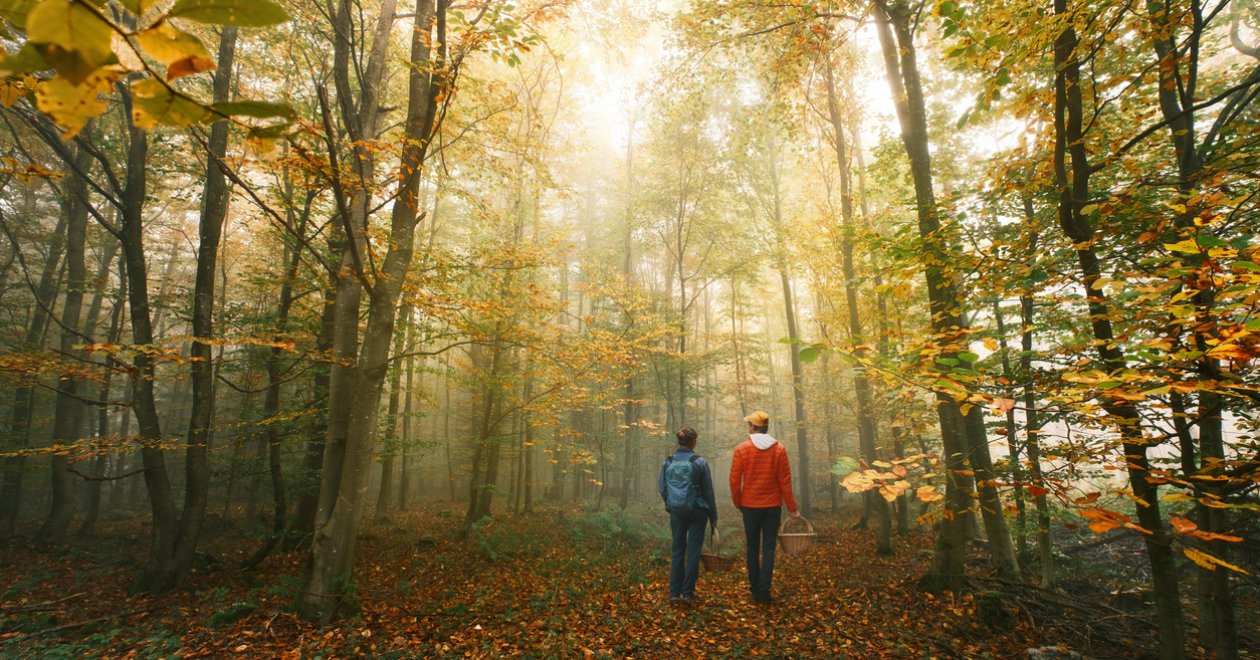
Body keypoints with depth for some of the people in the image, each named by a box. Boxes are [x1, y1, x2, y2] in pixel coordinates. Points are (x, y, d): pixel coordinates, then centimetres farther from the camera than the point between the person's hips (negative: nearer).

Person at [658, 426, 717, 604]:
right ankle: (688, 592, 9)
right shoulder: (699, 462, -9)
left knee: (678, 550, 12)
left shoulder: (668, 463, 0)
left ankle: (674, 592, 11)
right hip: (697, 512, -3)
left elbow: (662, 490, 6)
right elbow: (708, 491, -4)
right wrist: (713, 516, 5)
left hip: (676, 512, 3)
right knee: (693, 551, 6)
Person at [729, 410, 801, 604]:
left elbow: (735, 480, -6)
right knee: (768, 548, 6)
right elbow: (785, 481, -3)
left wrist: (738, 504, 8)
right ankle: (764, 591, 2)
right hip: (773, 506, 1)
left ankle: (755, 591, 14)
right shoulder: (779, 449, -3)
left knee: (753, 548, 11)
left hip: (750, 506, 0)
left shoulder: (742, 449, -7)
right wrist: (792, 508, 4)